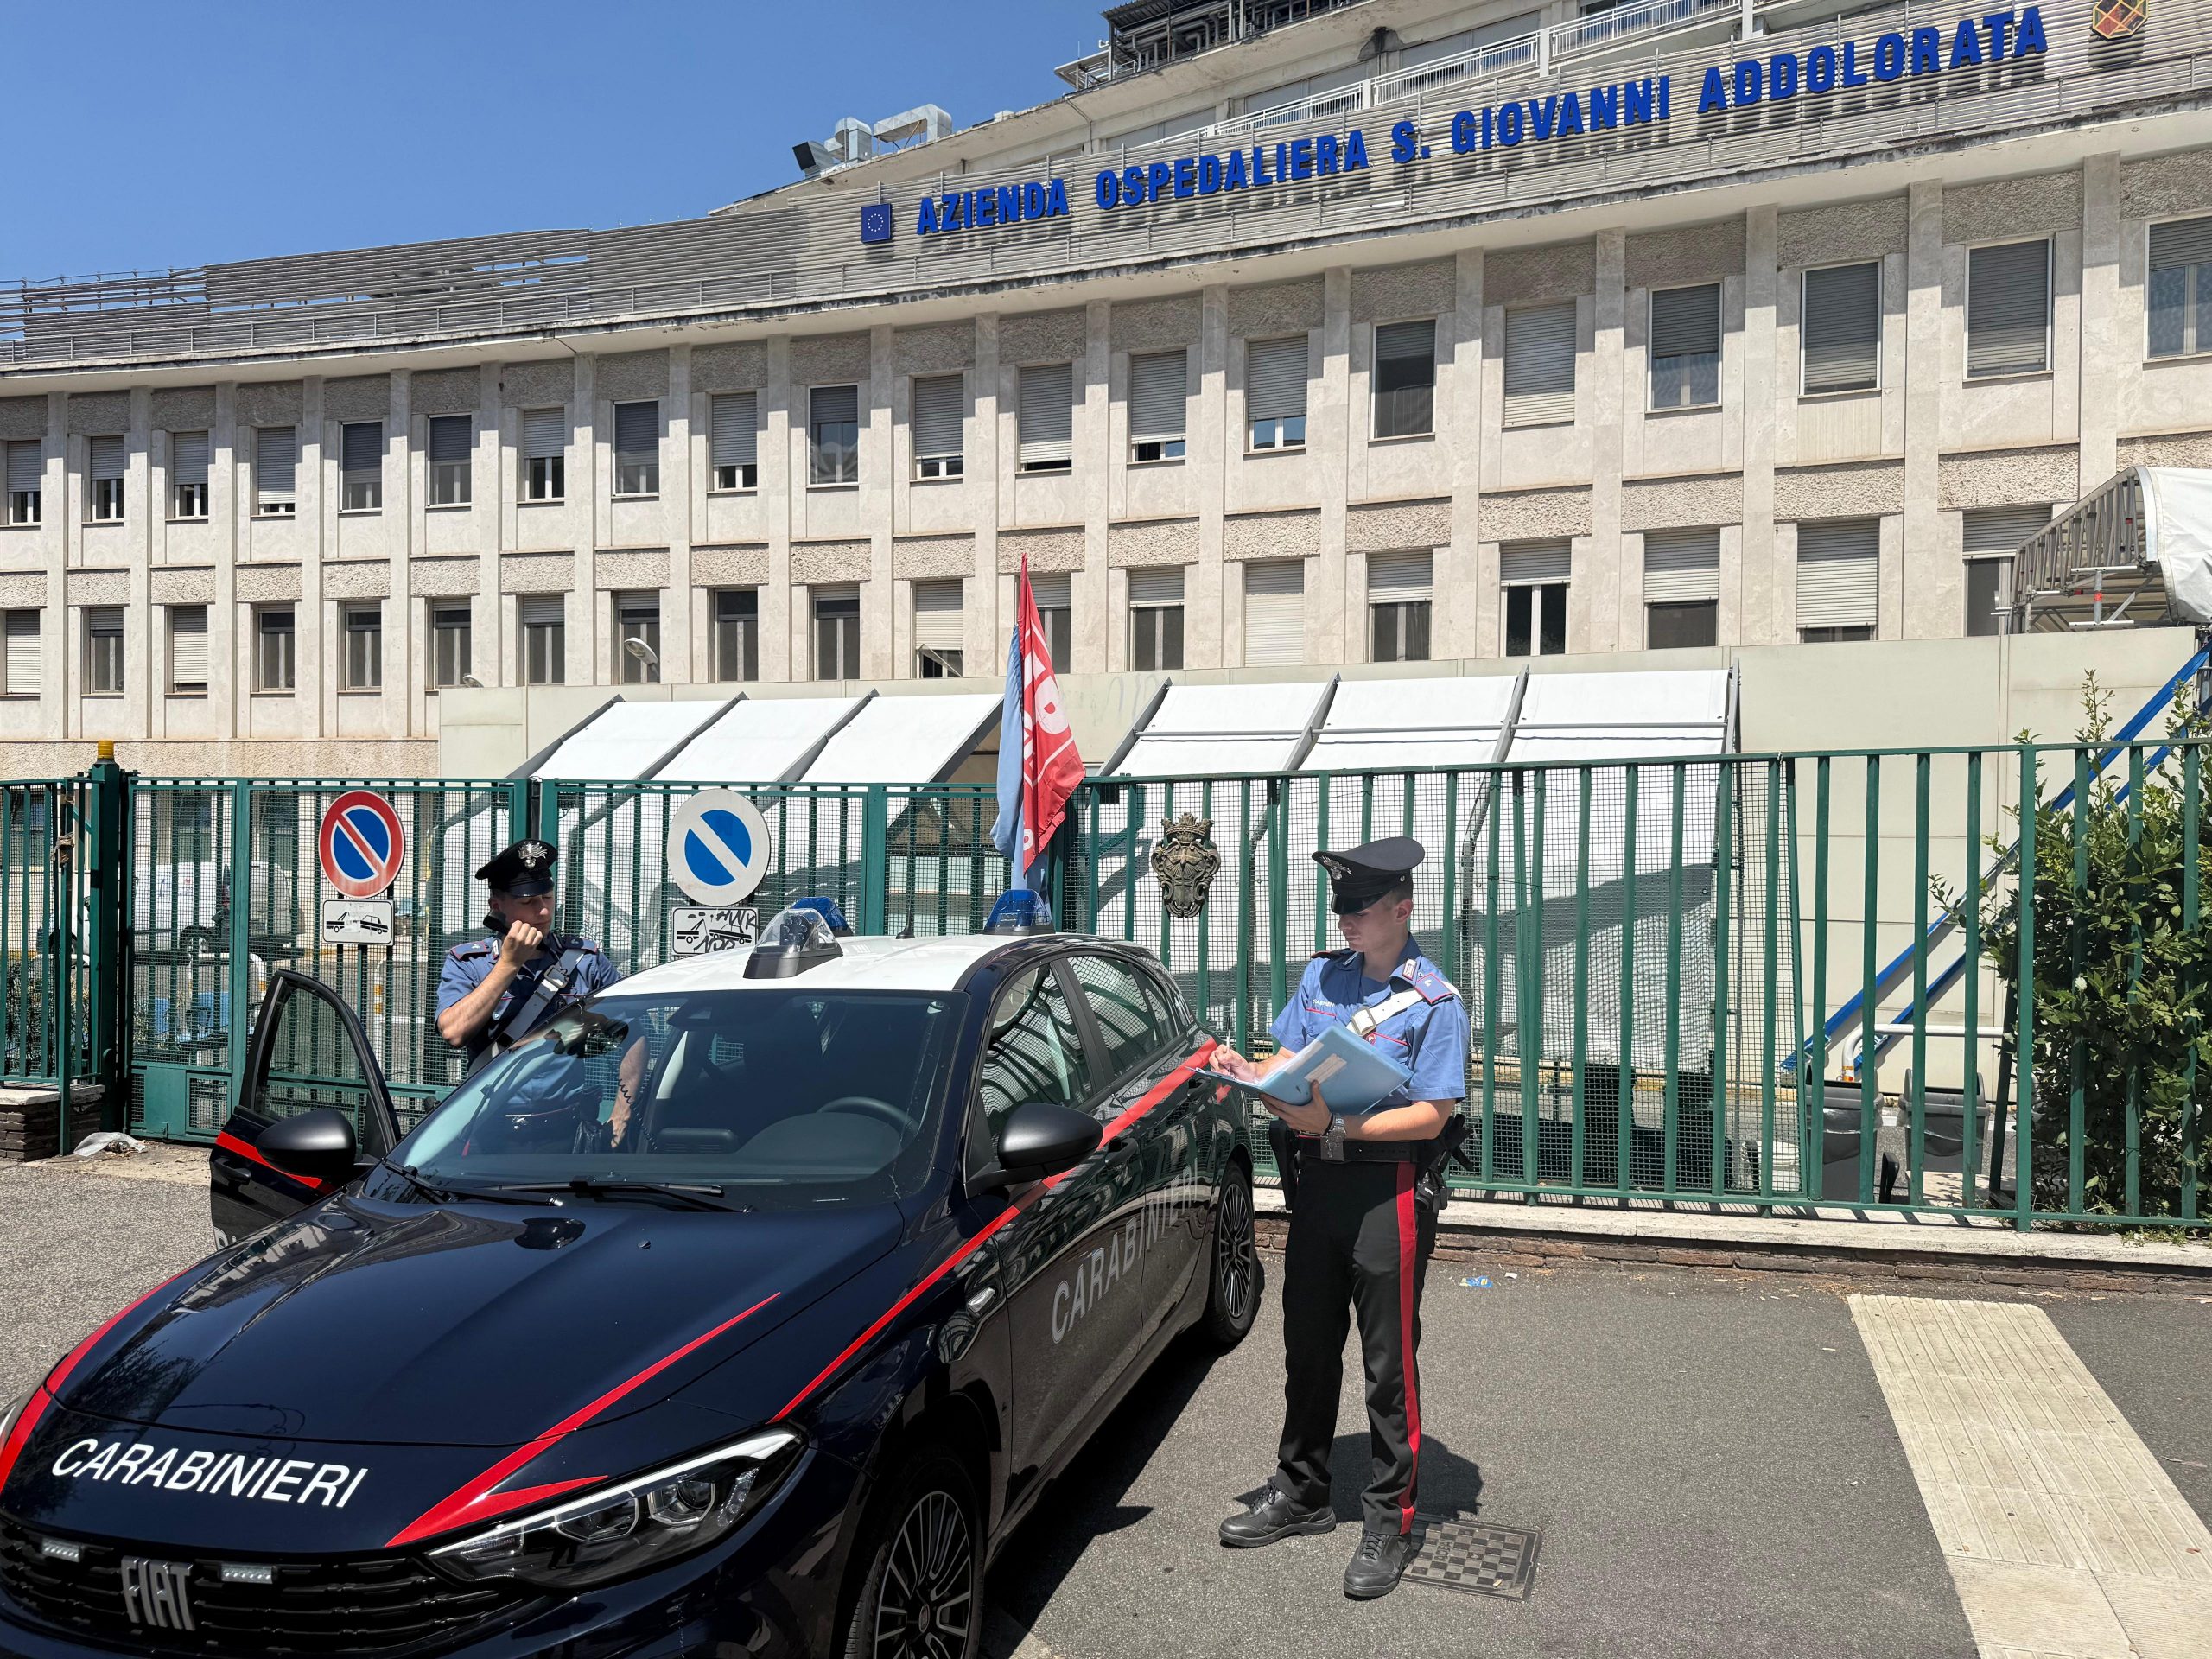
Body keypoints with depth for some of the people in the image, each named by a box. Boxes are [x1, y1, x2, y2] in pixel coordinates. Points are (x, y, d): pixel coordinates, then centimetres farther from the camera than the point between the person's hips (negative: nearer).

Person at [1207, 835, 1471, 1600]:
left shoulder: (1433, 1001, -10)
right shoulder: (1321, 975, 9)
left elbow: (1429, 1117, -15)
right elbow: (1289, 1062, 13)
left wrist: (1332, 1127, -25)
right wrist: (1249, 1072, -10)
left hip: (1391, 1188, -6)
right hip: (1318, 1179, 6)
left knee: (1389, 1362, 3)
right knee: (1307, 1347, 16)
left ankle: (1389, 1520, 16)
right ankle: (1300, 1492, 32)